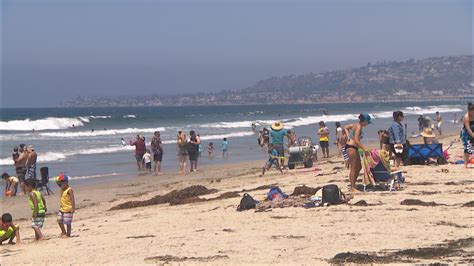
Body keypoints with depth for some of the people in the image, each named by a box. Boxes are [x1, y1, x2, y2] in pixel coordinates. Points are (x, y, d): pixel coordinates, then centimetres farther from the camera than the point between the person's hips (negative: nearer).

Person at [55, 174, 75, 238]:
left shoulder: (69, 190, -15)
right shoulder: (62, 190, 11)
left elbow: (72, 199, -19)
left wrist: (73, 208, -23)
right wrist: (60, 206, 20)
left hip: (68, 209, -9)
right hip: (62, 209, 9)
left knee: (67, 222, -1)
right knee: (59, 221, 11)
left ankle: (68, 234, 9)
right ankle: (63, 232, 27)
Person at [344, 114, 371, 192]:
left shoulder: (357, 124, 13)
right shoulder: (359, 126, -15)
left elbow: (346, 128, 26)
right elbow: (356, 140, -24)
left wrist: (349, 136, 17)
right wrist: (364, 148, -23)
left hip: (354, 148, 10)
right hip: (351, 147, -10)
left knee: (359, 167, 15)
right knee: (353, 168, -6)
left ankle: (353, 185, 21)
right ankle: (352, 188, -3)